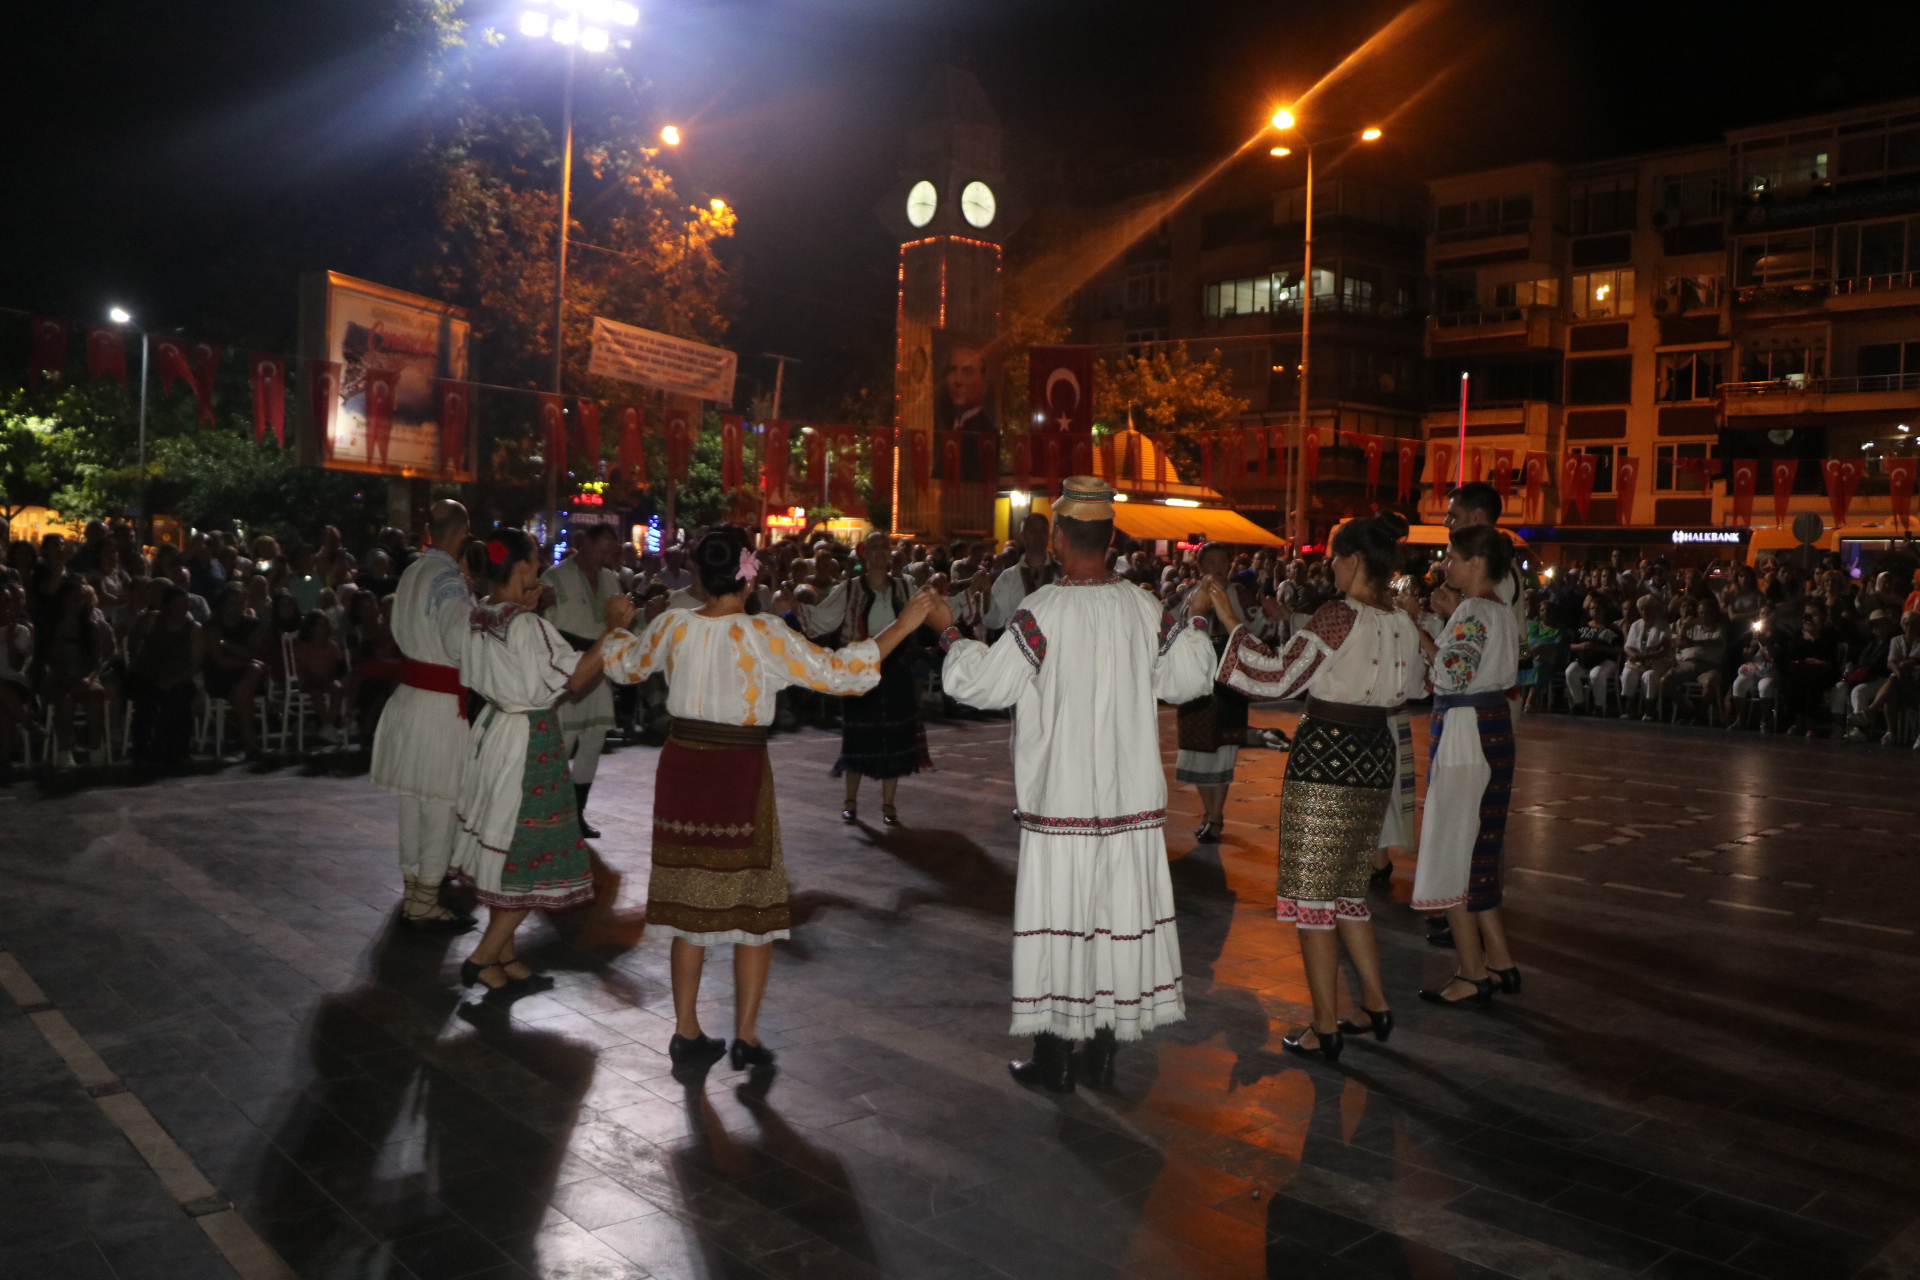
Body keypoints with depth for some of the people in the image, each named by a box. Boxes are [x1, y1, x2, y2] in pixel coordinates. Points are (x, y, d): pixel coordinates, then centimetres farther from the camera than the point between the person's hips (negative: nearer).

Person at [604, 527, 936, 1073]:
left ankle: (687, 1033, 21)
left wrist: (616, 627, 38)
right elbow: (836, 671, -14)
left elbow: (623, 666, 17)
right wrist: (900, 626, -8)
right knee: (755, 907, 9)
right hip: (740, 775, -4)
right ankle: (746, 1038, 13)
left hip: (682, 770, 4)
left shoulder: (672, 626, -1)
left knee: (689, 903, 14)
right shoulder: (763, 634, -15)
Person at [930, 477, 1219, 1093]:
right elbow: (1187, 680, 11)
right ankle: (1104, 1051, 21)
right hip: (1131, 795, 4)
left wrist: (949, 632, 5)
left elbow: (981, 683, -11)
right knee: (1120, 911, 11)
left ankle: (1055, 1055, 14)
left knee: (1058, 915, 5)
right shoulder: (1144, 606, -1)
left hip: (1060, 795, -4)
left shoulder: (1043, 611, -14)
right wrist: (1197, 622, 27)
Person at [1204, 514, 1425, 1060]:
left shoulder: (1338, 615, -15)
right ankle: (1376, 1005, 24)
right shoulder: (1405, 626, 7)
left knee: (1311, 895, 2)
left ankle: (1325, 1029, 6)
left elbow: (1277, 676, -17)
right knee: (1347, 890, 21)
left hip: (1326, 759, -7)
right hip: (1377, 760, 8)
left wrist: (1232, 620, -11)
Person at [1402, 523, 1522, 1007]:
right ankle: (1499, 960, 22)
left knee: (1451, 849, -2)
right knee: (1476, 849, 17)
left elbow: (1452, 675, -26)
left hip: (1465, 736, -10)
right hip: (1493, 730, 10)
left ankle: (1472, 975, 5)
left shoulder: (1474, 611, -17)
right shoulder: (1501, 610, 14)